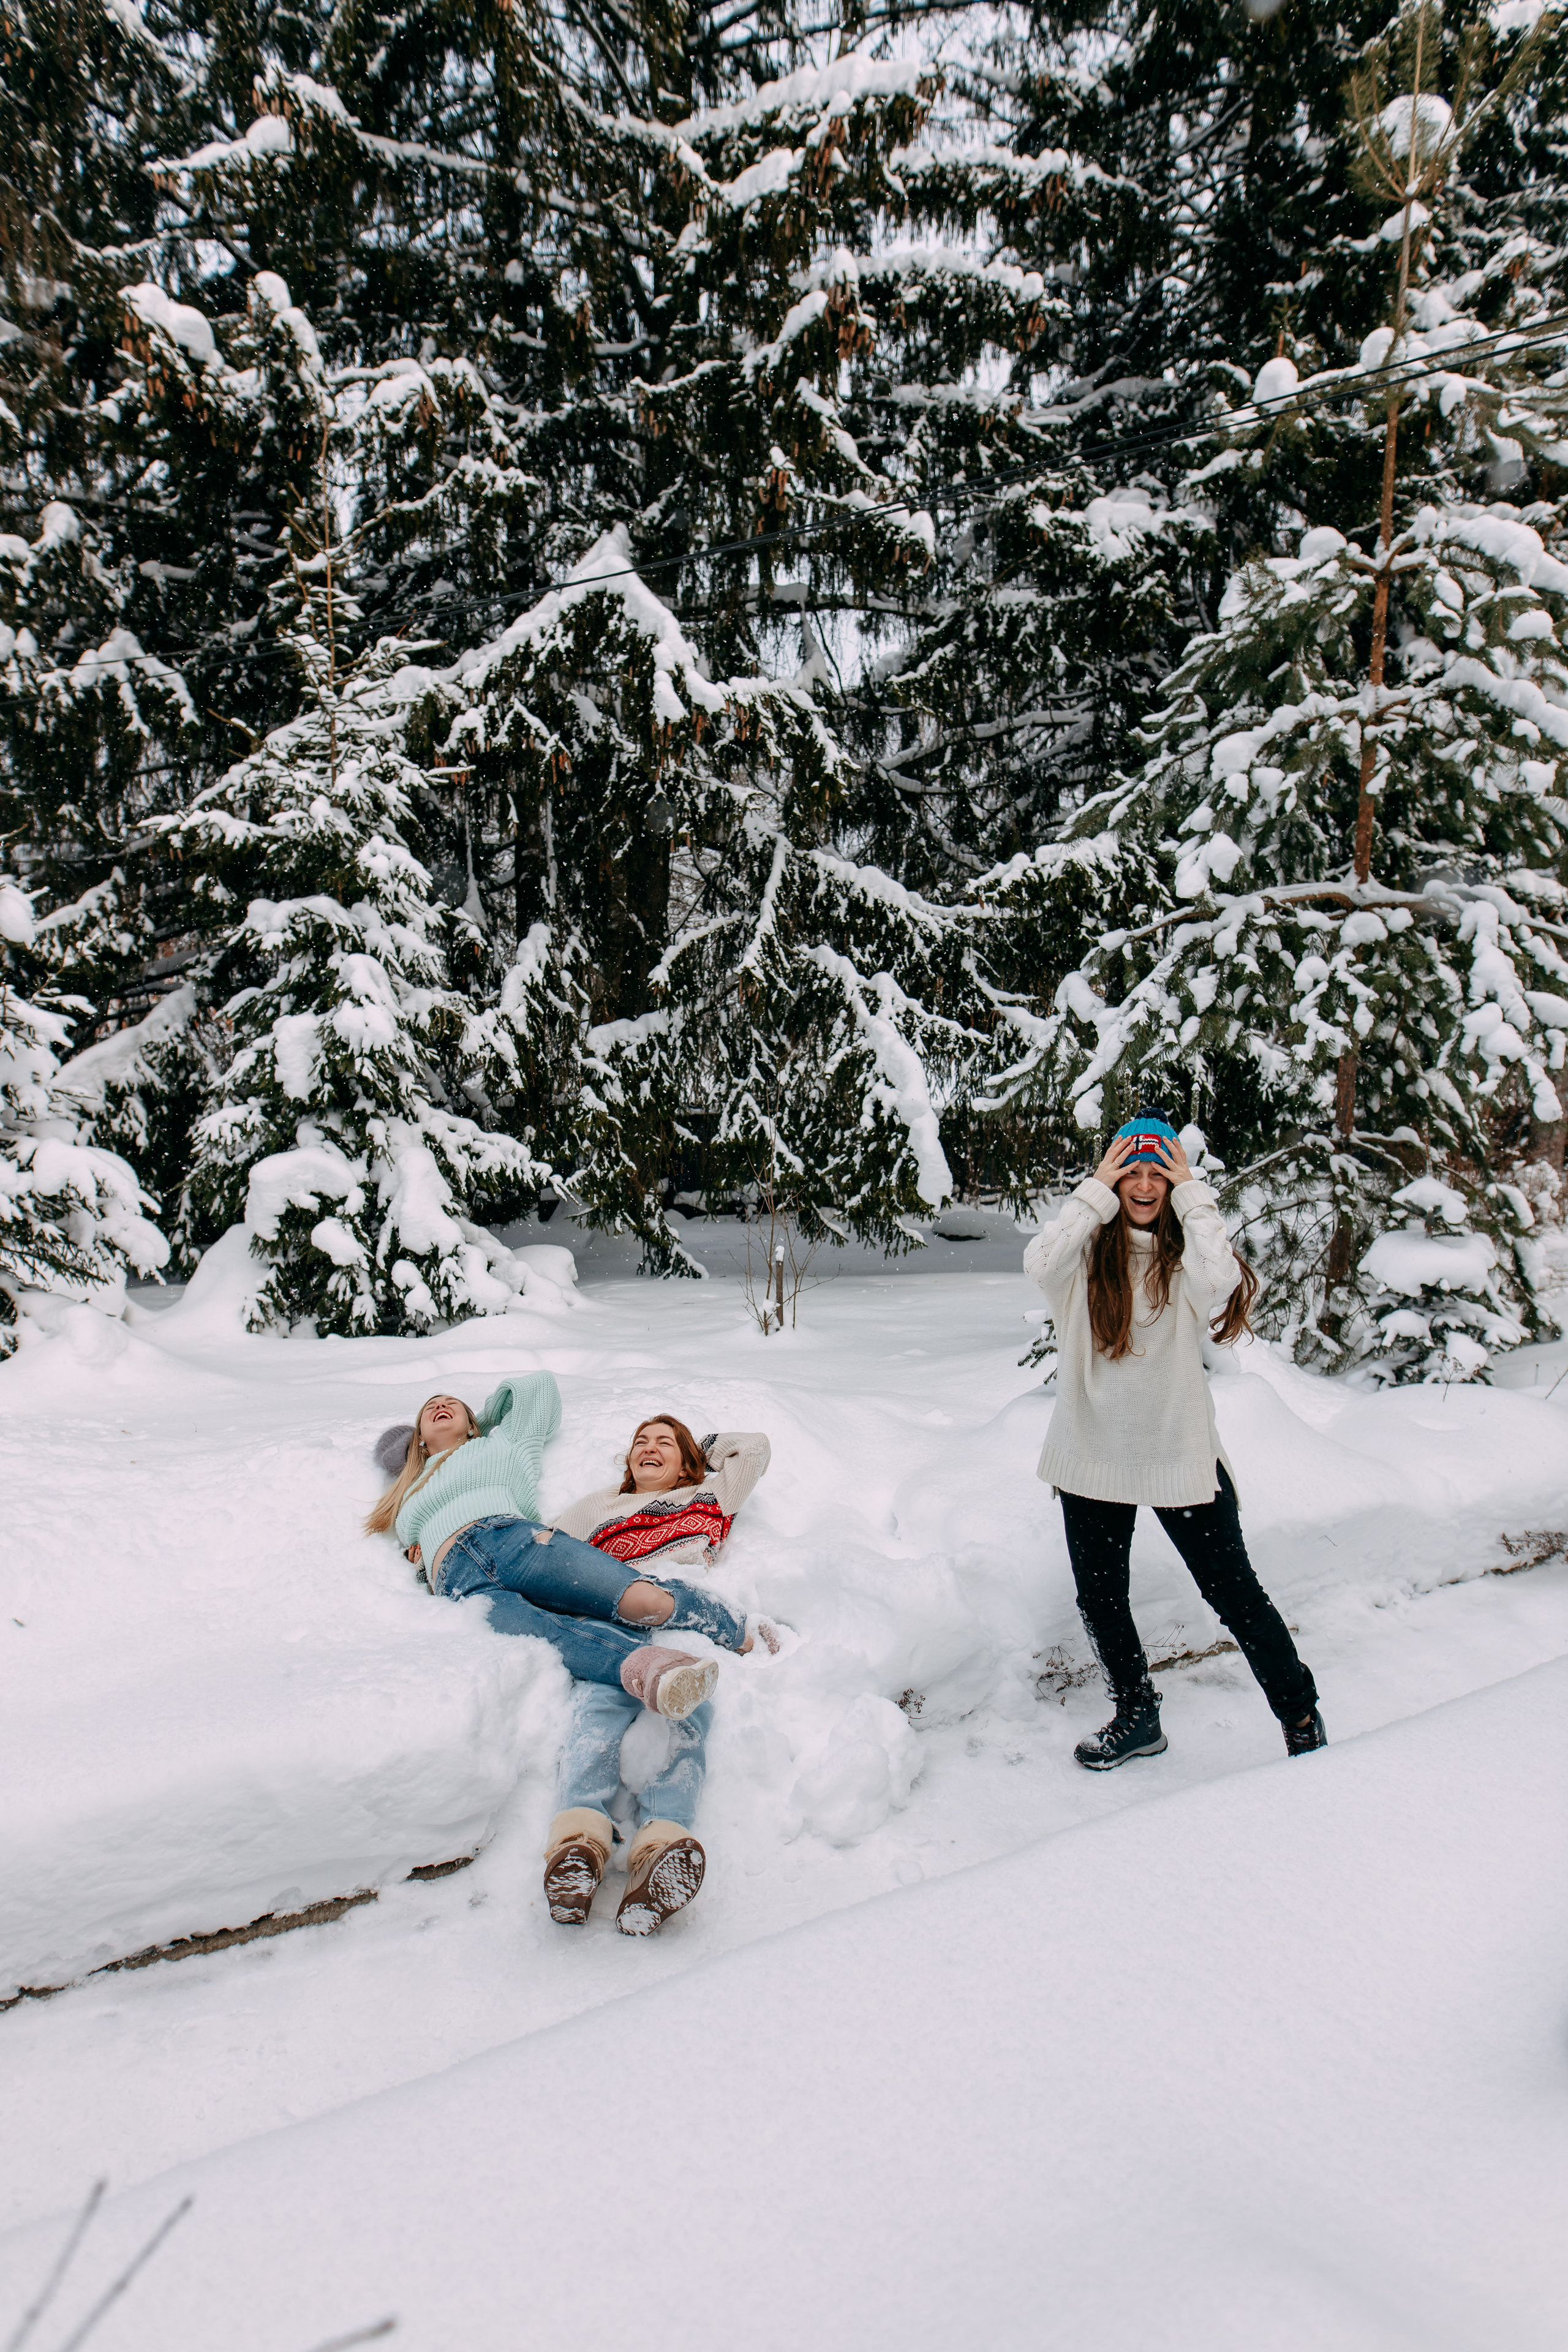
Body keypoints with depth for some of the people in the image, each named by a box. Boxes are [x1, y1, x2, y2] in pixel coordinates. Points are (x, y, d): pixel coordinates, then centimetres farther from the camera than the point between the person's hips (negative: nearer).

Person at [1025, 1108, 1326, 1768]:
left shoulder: (1186, 1250, -5)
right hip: (1093, 1451, 2)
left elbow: (1221, 1282, -28)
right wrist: (1096, 1192, -18)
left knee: (1234, 1592, 6)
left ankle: (1302, 1716, 27)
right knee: (1099, 1597, 15)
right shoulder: (1086, 1250, -3)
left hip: (1179, 1451, -2)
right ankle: (1137, 1715, 38)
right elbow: (1039, 1264, -24)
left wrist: (1192, 1195, -18)